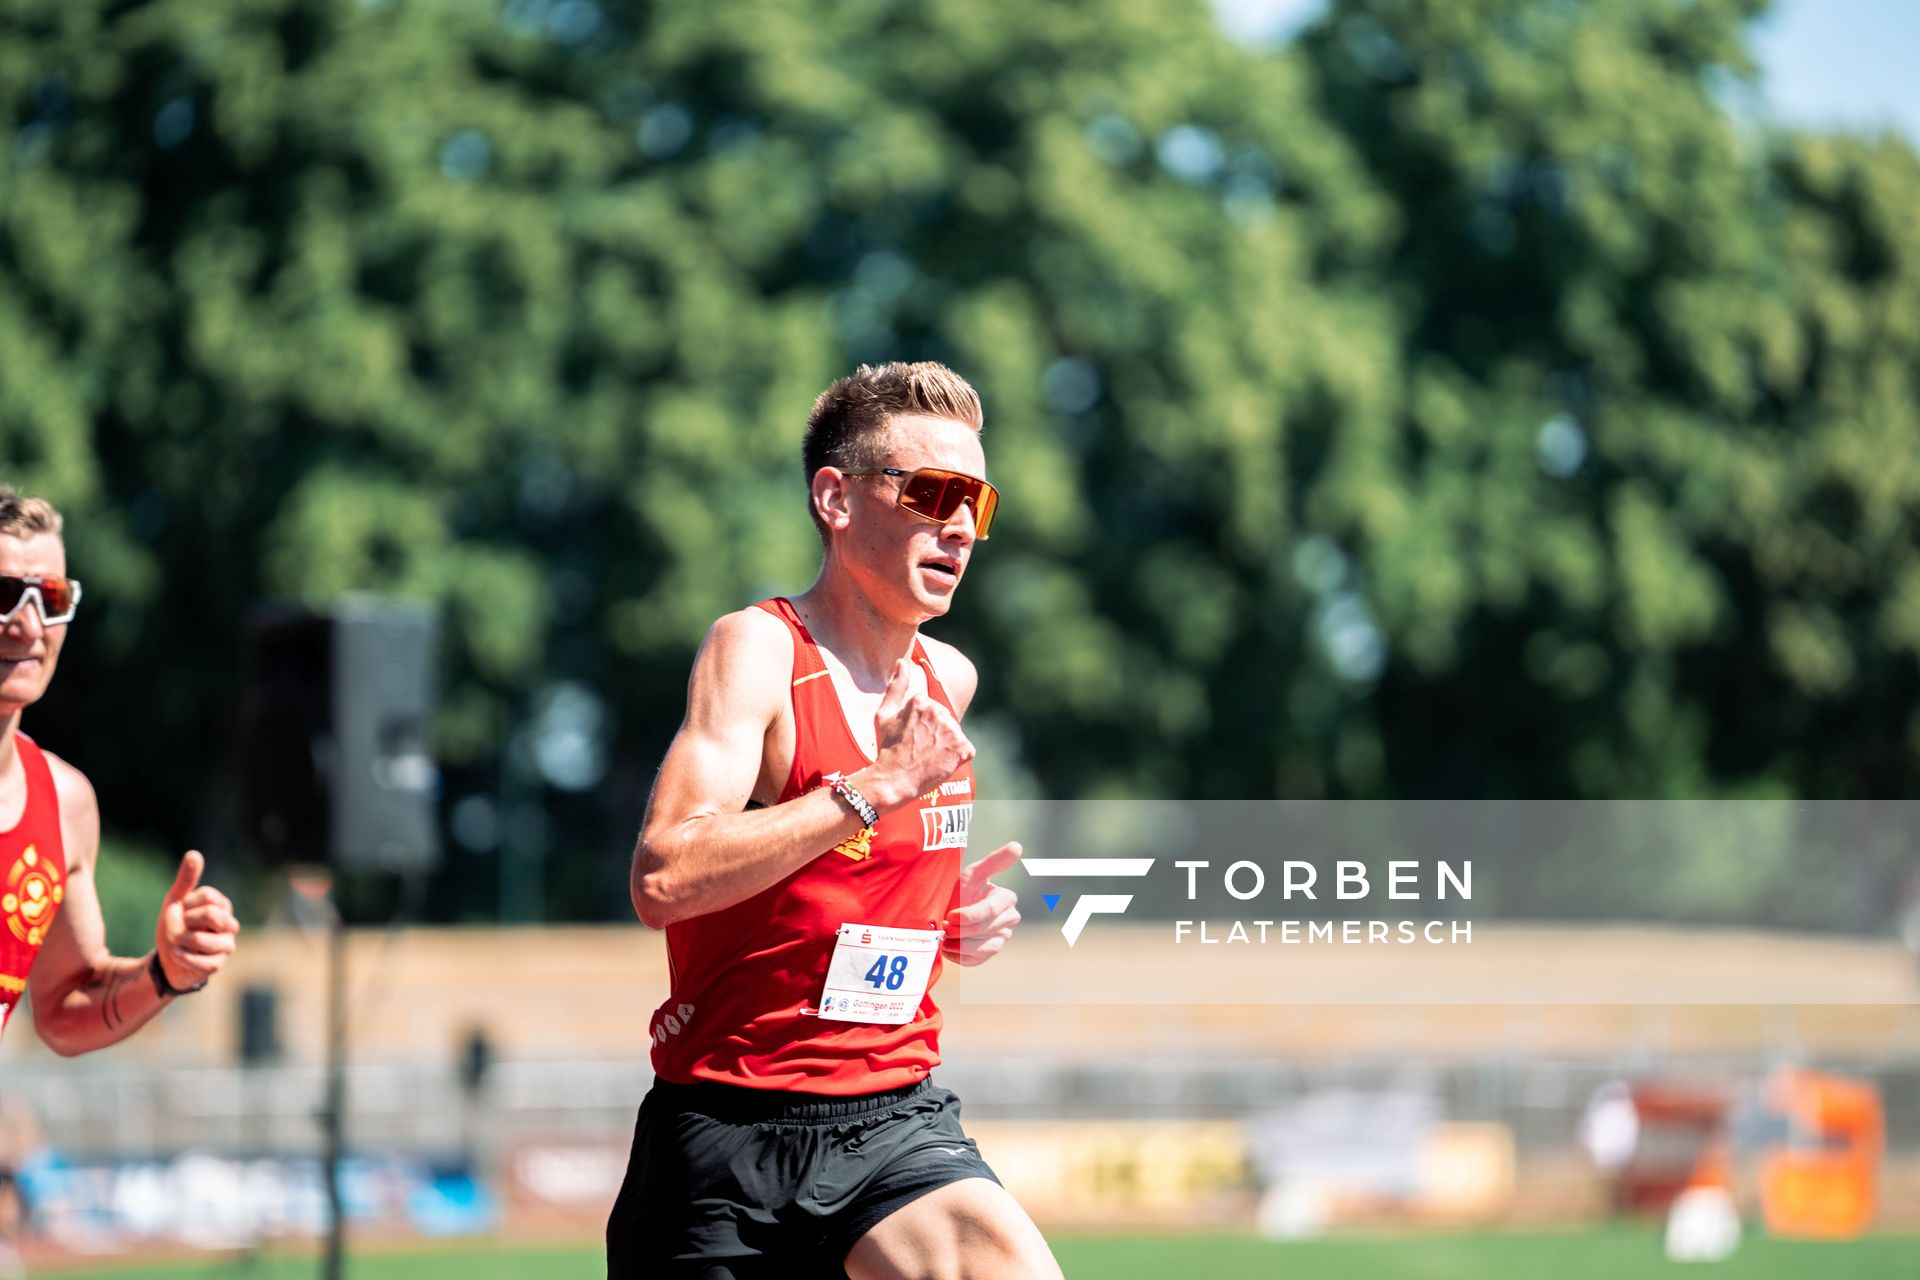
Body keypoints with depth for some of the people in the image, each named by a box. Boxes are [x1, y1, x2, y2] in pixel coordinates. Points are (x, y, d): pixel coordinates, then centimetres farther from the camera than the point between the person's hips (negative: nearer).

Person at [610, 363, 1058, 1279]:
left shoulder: (948, 680, 11)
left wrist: (957, 916, 9)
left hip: (897, 1121, 5)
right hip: (731, 1126, -5)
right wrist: (875, 787, -23)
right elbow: (662, 879, -25)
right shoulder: (758, 648, -10)